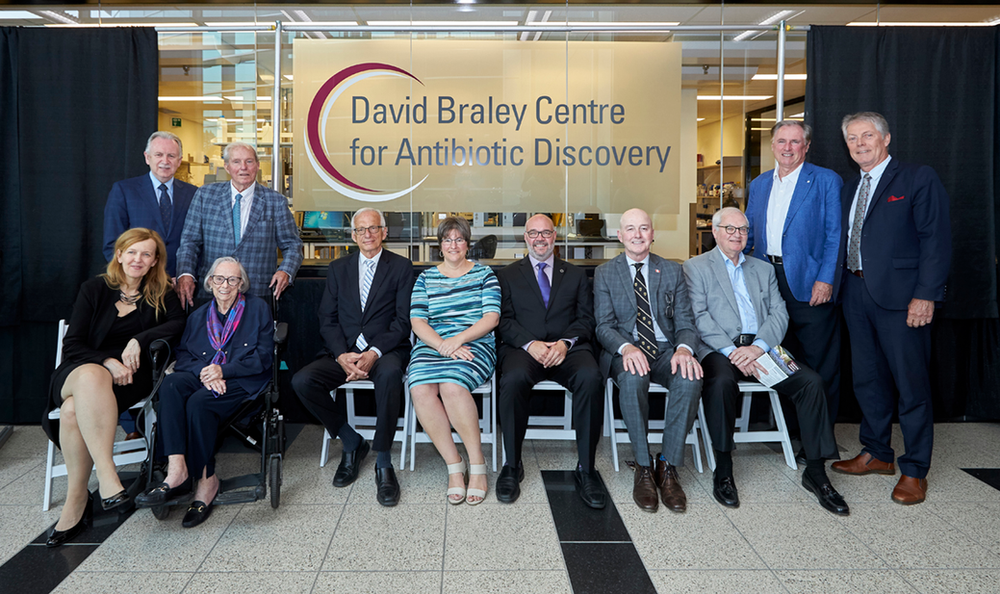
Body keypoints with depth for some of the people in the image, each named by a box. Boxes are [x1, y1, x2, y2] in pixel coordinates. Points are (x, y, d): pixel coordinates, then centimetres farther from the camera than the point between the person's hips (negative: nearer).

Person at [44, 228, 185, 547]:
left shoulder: (160, 294, 11)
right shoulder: (94, 289, 8)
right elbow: (72, 344, 3)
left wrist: (140, 339, -10)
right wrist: (106, 362, -15)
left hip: (129, 375, 0)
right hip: (81, 368, 1)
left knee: (74, 409, -33)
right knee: (91, 377, -39)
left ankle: (76, 501, -26)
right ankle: (108, 479, -43)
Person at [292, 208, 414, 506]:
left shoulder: (401, 267, 6)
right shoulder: (338, 268, 16)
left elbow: (403, 320, -2)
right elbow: (328, 320, 9)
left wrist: (375, 353, -18)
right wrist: (342, 355, -11)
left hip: (385, 350, -3)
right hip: (344, 351, 4)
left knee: (389, 373, -38)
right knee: (302, 381, -22)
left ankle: (383, 463, -25)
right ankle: (352, 443, -1)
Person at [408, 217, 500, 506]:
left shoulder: (484, 274, 12)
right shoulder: (425, 278, 17)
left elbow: (491, 318, 1)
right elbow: (418, 322, 7)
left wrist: (458, 340, -13)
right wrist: (443, 346, -11)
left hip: (474, 344, -2)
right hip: (432, 345, 2)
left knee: (451, 386, -34)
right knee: (420, 389, -30)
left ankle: (477, 463, -18)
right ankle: (454, 465, -17)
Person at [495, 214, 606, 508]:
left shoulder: (576, 275, 21)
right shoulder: (508, 275, 18)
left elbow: (586, 318, 9)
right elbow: (504, 320, 6)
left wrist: (565, 342, -11)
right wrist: (530, 343, -13)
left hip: (568, 348, 1)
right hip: (523, 348, -1)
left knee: (591, 377, -33)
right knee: (513, 378, -36)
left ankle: (586, 469, -23)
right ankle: (512, 466, -19)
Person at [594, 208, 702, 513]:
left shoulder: (672, 271, 12)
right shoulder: (604, 273, 7)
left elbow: (684, 322, 6)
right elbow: (604, 326, -1)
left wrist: (684, 348, -18)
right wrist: (626, 347, -24)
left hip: (666, 350, 2)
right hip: (626, 350, -2)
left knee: (691, 378, -32)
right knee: (633, 377, -37)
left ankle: (668, 467, -21)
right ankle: (643, 468, -23)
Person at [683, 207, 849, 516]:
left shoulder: (764, 270, 23)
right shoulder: (696, 267, 10)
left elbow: (779, 314, 10)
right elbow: (699, 317, -3)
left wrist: (757, 346, -10)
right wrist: (732, 350, -17)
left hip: (761, 348, 4)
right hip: (719, 350, -4)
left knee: (811, 381, -19)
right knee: (721, 382, -36)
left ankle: (815, 471, -10)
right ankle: (723, 471, -21)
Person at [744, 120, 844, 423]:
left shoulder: (826, 180, -1)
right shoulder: (759, 184, 15)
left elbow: (835, 236, -6)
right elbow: (748, 233, 20)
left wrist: (826, 279, -15)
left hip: (809, 285, -5)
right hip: (768, 283, 5)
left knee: (818, 364, 1)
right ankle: (786, 424, 24)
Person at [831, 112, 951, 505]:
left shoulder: (919, 179, -3)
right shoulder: (850, 188, 17)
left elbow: (936, 239, -9)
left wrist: (926, 294, -17)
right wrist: (837, 282, 2)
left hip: (899, 295, -6)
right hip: (856, 293, 7)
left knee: (911, 383, 0)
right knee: (867, 379, 14)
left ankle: (914, 471, 12)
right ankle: (876, 454, 29)